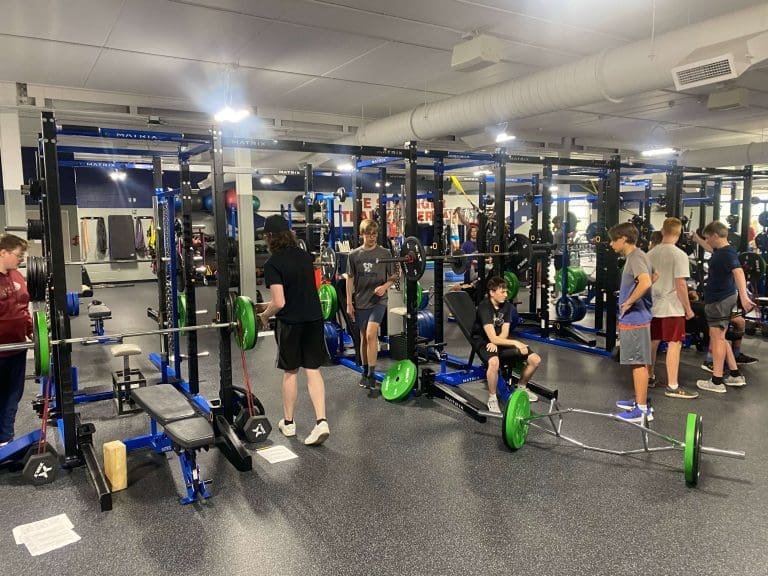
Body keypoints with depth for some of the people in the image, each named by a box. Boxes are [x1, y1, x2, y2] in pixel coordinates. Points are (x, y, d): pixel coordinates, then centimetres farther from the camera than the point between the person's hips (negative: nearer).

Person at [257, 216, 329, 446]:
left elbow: (280, 302, -20)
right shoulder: (305, 256, 7)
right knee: (313, 370, 7)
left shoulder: (273, 263, -14)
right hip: (314, 319, 5)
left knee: (290, 372, 10)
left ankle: (288, 423, 25)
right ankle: (321, 422, -2)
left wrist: (265, 315, 1)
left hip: (291, 323, -4)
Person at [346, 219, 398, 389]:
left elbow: (393, 276, 4)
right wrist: (349, 303, 3)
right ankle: (365, 371, 26)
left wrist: (385, 286, -16)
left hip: (378, 300, -2)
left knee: (371, 335, -16)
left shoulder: (384, 253, -2)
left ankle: (371, 375, -8)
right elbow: (350, 279, 6)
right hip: (360, 301, 3)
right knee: (364, 337, 11)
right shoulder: (354, 255, 2)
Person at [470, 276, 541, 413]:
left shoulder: (506, 305, -1)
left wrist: (495, 343, -22)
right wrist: (516, 343, -28)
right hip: (483, 341, -7)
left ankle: (521, 387, 22)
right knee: (494, 362, -42)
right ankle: (492, 399, -19)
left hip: (500, 340, 7)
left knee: (535, 359, -4)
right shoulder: (484, 307, -23)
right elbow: (493, 338, -28)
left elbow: (504, 333, -2)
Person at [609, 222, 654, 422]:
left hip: (635, 320, -10)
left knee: (639, 363, -3)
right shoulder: (635, 257, 13)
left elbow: (645, 282, -34)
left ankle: (642, 409, 4)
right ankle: (639, 400, 28)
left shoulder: (636, 258, -17)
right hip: (633, 318, 10)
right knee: (638, 362, 17)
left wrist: (628, 302, -22)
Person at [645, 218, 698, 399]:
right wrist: (688, 308, -6)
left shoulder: (650, 254, 5)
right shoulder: (679, 255, -13)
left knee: (652, 342, 15)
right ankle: (672, 387, 1)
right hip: (672, 308, -6)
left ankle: (650, 377, 27)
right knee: (674, 345, -1)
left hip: (653, 306, 6)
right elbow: (680, 285, -15)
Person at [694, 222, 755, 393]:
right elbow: (713, 250, 37)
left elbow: (738, 272, -34)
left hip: (721, 300, -10)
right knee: (719, 338, 16)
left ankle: (717, 382, 0)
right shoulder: (719, 251, 11)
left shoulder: (727, 253, -18)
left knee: (717, 337, -5)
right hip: (717, 298, 10)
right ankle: (735, 375, 24)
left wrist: (743, 296, -45)